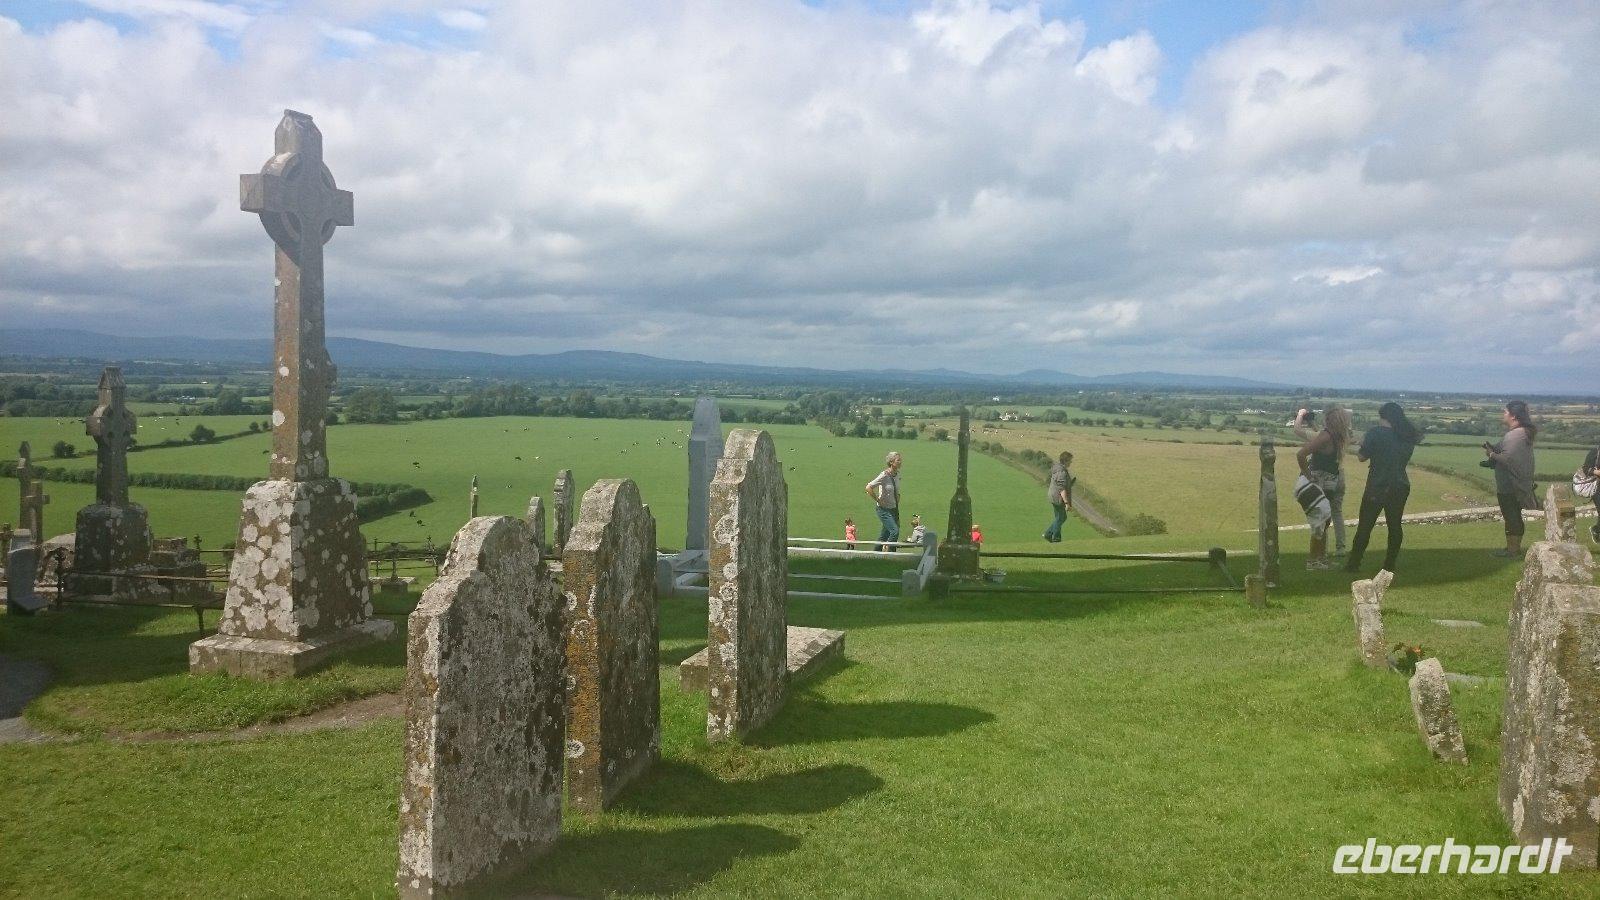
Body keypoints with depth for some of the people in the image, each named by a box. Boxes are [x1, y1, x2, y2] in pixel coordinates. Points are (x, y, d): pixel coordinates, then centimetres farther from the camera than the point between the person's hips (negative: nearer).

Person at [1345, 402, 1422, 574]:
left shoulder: (1376, 432, -11)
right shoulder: (1408, 437, 6)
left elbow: (1362, 457, -6)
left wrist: (1363, 444, 12)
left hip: (1377, 487, -5)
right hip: (1400, 487, 5)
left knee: (1365, 526, 1)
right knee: (1395, 525, 11)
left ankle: (1354, 564, 2)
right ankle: (1390, 565, 15)